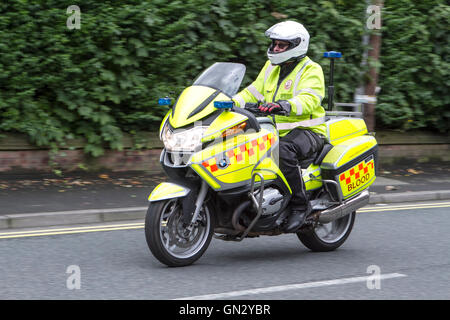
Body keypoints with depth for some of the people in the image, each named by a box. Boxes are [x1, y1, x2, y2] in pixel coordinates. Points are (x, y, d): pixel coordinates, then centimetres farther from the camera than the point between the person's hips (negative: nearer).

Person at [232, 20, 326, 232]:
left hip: (306, 131, -7)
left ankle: (300, 205, -26)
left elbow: (309, 99, -25)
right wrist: (231, 104, -3)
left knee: (284, 151, -39)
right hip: (274, 131, 8)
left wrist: (284, 106, -44)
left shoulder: (311, 70, -7)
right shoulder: (271, 67, 17)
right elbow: (254, 92, 16)